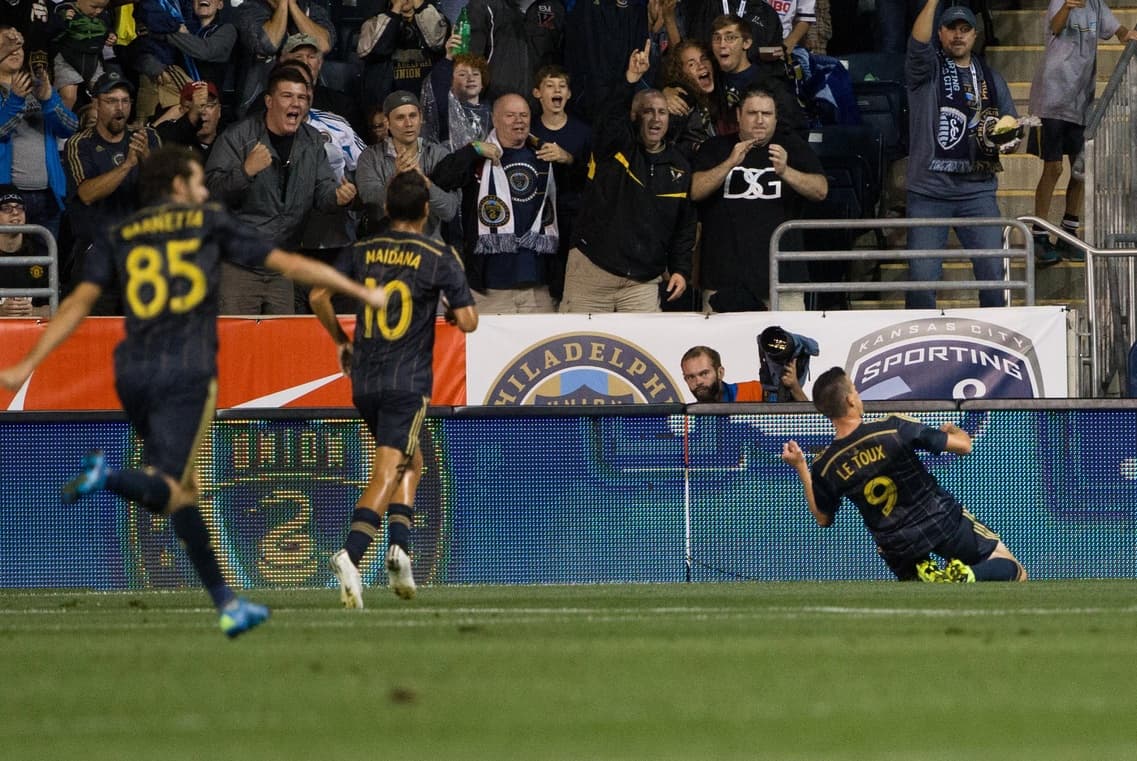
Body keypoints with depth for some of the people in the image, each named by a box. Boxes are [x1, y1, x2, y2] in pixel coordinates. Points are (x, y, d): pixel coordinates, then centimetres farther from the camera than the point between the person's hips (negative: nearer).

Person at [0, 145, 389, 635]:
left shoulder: (118, 238, 15)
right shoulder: (210, 224, 10)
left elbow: (78, 303, 3)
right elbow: (290, 265, 13)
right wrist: (363, 293, 23)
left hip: (133, 373, 4)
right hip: (187, 372, -4)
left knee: (181, 491, 15)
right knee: (166, 492, -10)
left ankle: (226, 604, 15)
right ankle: (109, 480, -42)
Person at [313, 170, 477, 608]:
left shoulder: (362, 252, 6)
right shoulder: (440, 258, -4)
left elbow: (319, 296, 3)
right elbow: (467, 321, -8)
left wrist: (341, 341, 17)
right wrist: (452, 307, 16)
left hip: (363, 380, 5)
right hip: (409, 382, -5)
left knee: (411, 461, 23)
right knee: (386, 476, -9)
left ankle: (399, 548, 8)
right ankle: (350, 556, -28)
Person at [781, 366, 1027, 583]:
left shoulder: (824, 468, -10)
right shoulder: (895, 428, -20)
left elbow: (822, 519, 9)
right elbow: (963, 445, -11)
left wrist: (800, 467, 15)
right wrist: (953, 430, 15)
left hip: (896, 546, 3)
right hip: (942, 520, -3)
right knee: (1013, 571, 7)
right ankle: (966, 578, -26)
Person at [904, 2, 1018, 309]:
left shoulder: (991, 79, 15)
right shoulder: (927, 68, 4)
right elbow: (918, 42, -18)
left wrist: (1005, 141, -5)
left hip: (977, 192, 2)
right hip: (928, 192, -2)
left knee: (993, 273, -3)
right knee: (922, 276, -5)